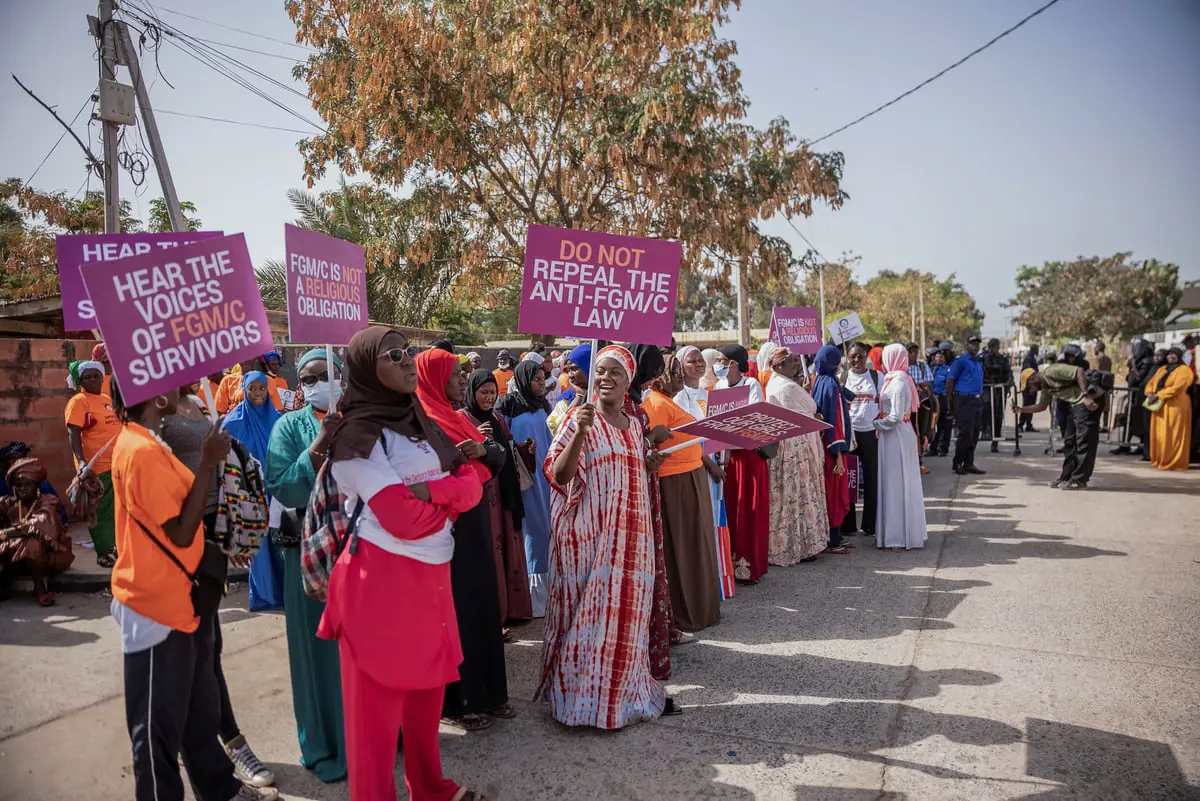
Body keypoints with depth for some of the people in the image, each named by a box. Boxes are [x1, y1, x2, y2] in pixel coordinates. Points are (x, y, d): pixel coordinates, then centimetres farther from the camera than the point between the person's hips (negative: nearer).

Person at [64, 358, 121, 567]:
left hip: (118, 463, 7)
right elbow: (73, 434, -17)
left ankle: (116, 546, 28)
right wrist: (81, 461, -28)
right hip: (96, 467, -7)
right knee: (100, 511, 1)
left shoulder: (107, 399, 14)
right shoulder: (78, 401, -9)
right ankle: (103, 553, 10)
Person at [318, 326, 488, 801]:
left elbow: (472, 485, 2)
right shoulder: (356, 434, -13)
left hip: (431, 576, 7)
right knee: (379, 704, 5)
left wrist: (430, 490, -17)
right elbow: (404, 521, -21)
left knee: (427, 691, 19)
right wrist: (450, 493, -4)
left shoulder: (419, 423, 11)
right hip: (381, 580, -7)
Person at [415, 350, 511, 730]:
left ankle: (486, 692, 26)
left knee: (483, 606, 14)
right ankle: (457, 701, 15)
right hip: (447, 528, -9)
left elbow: (499, 459, 9)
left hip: (475, 524, 9)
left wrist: (484, 449, -10)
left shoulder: (459, 418, 13)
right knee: (457, 611, 0)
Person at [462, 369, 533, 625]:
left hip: (503, 493, 7)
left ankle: (509, 607, 19)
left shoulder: (497, 419, 17)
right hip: (479, 495, -7)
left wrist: (522, 450, 8)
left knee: (507, 548, 9)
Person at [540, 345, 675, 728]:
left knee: (628, 610, 12)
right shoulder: (580, 419, -5)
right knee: (591, 609, 0)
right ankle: (585, 696, 14)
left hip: (631, 532, 6)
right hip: (590, 534, -5)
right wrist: (579, 432, -26)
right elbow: (558, 475, -15)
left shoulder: (635, 424, 12)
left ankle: (627, 690, 26)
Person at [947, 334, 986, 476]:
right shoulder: (961, 361, -7)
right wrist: (949, 402, -11)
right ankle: (958, 463, 2)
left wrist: (980, 398, 18)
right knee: (965, 433, -8)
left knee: (974, 434, 9)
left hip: (977, 401, 8)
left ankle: (969, 464, 16)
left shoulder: (979, 362, 18)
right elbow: (950, 381, -9)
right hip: (964, 400, -8)